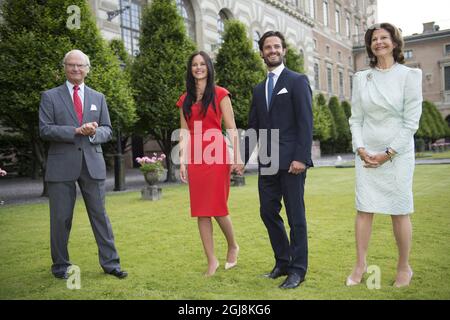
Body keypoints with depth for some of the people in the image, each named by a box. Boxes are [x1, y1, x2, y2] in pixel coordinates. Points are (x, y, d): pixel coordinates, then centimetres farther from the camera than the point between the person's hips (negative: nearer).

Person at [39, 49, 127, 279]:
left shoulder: (98, 98, 15)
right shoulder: (50, 96, 5)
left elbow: (107, 131, 11)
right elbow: (45, 130, -5)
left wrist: (94, 132, -12)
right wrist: (77, 131, -15)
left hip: (92, 165, 2)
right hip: (62, 166, -2)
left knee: (100, 214, 5)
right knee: (61, 218, 5)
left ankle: (110, 263, 12)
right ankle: (60, 265, 21)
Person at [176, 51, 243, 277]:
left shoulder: (219, 94, 4)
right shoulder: (185, 99, 15)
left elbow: (231, 127, -2)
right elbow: (184, 133, 11)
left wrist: (237, 156, -10)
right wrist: (182, 161, 2)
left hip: (216, 155, -4)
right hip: (195, 157, 4)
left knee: (217, 208, -4)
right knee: (200, 211, 2)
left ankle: (233, 246, 24)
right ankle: (212, 261, 13)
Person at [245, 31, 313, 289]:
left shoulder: (297, 81, 0)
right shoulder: (259, 89, 18)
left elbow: (306, 122, -9)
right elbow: (253, 128, 17)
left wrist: (301, 158, -18)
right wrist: (242, 158, 7)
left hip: (291, 160, -6)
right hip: (267, 162, 6)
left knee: (296, 215, 1)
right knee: (268, 212, 10)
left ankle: (298, 269, 13)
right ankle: (282, 262, 25)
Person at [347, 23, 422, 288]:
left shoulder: (410, 75, -1)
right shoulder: (362, 78, 8)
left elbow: (411, 121, -6)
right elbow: (356, 118, 6)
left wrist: (388, 154, -11)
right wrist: (360, 149, -7)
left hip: (398, 153, -2)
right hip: (366, 154, 3)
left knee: (399, 212, 2)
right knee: (364, 210, 2)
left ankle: (405, 268, 17)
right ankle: (360, 265, 11)